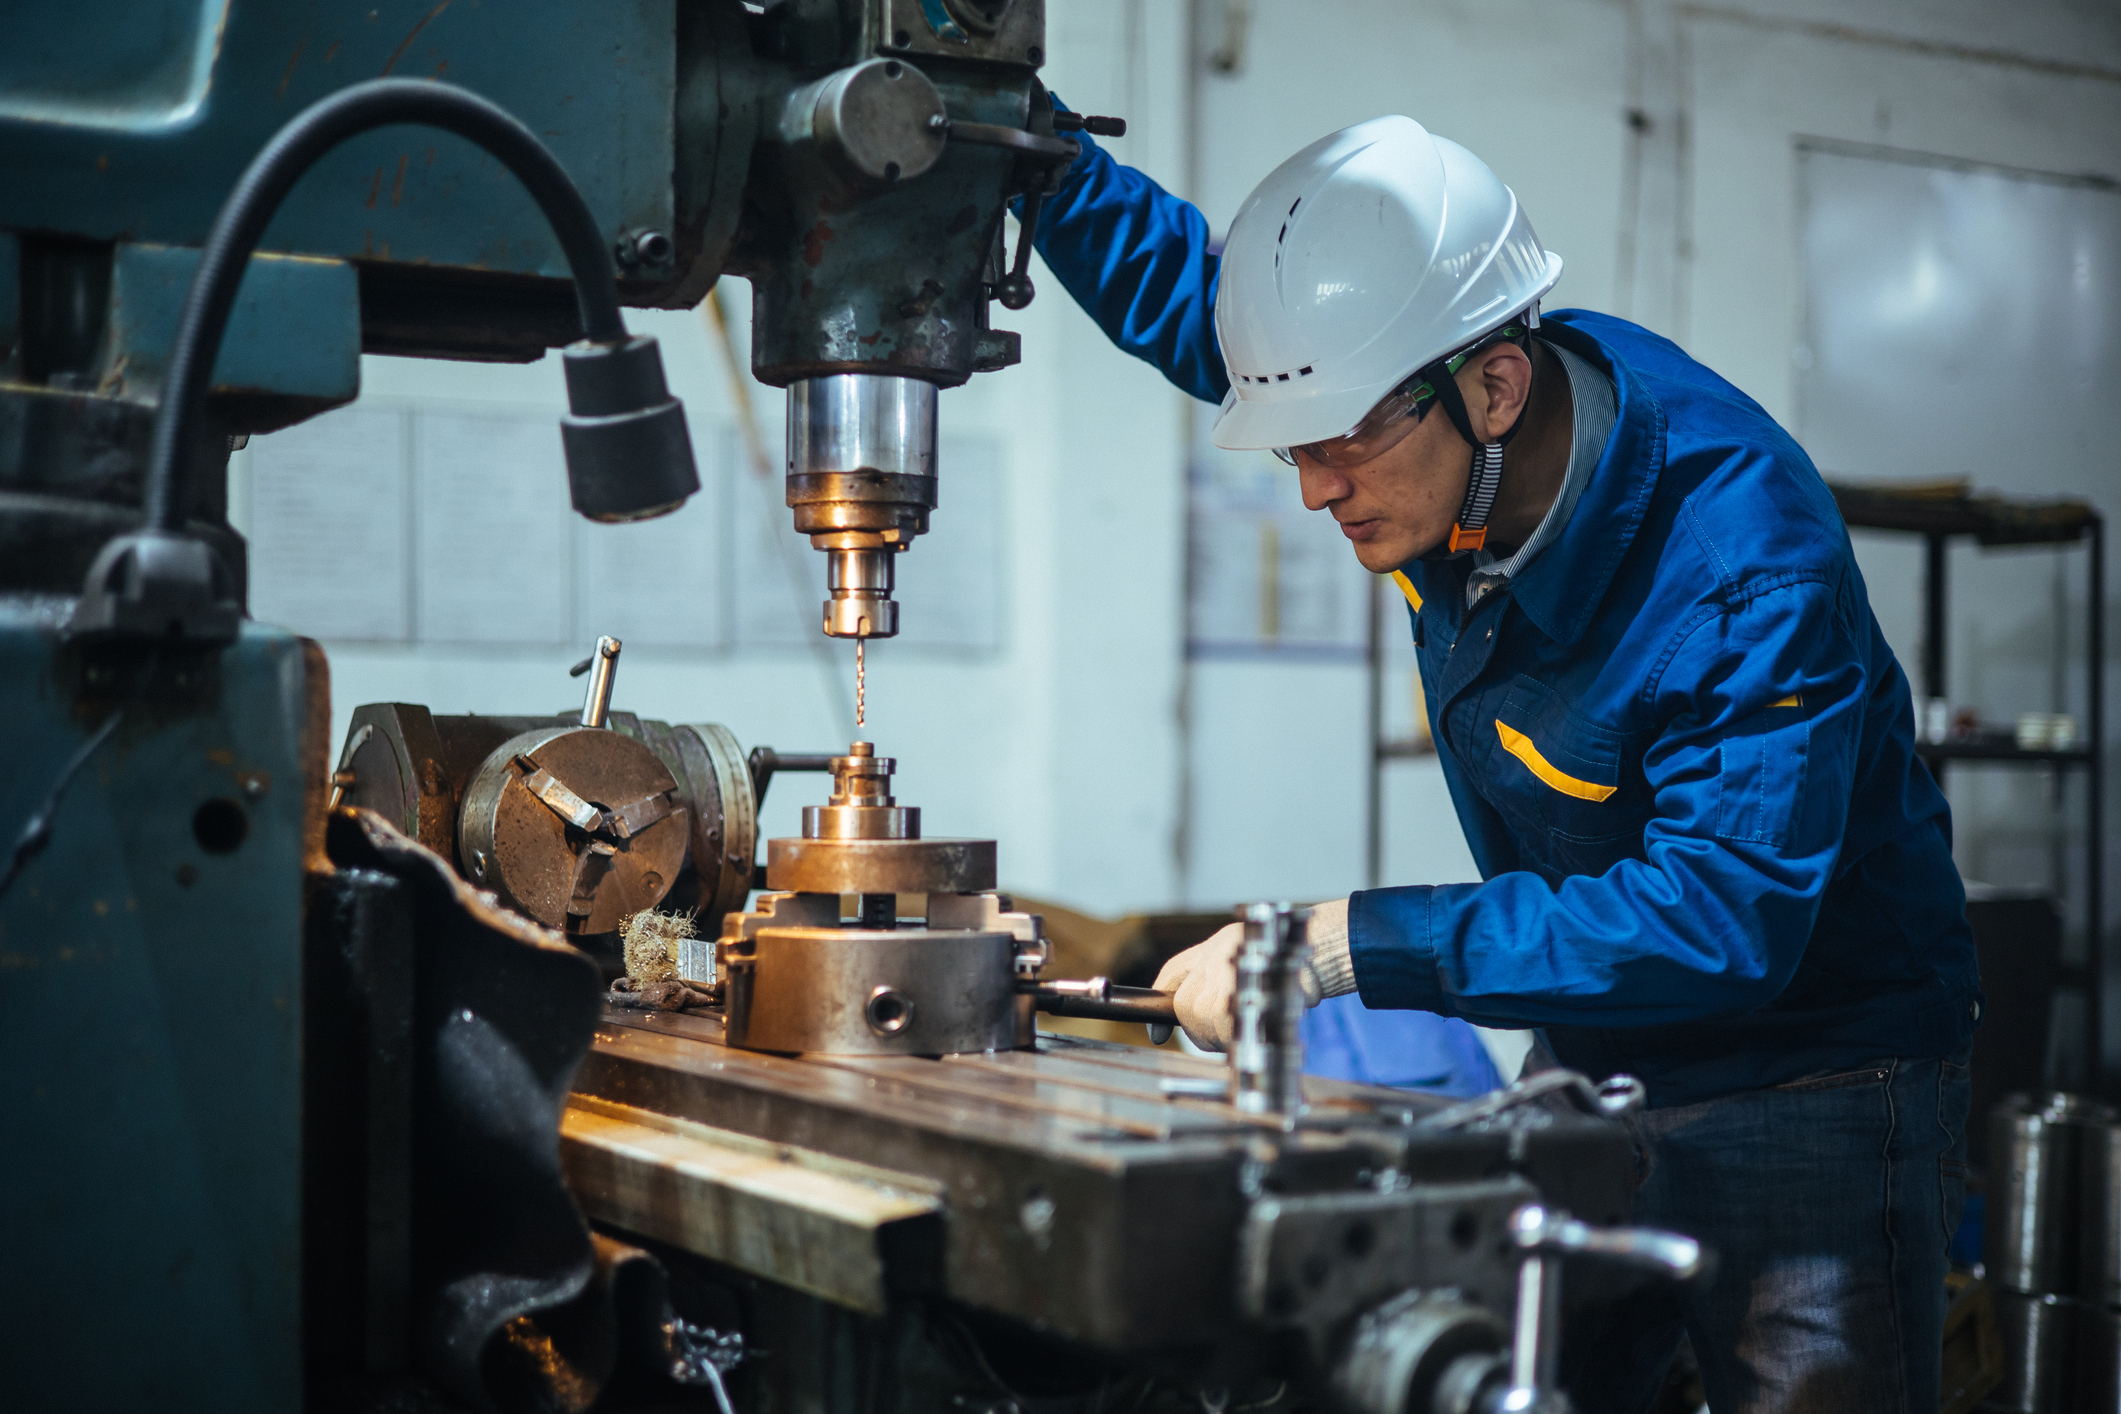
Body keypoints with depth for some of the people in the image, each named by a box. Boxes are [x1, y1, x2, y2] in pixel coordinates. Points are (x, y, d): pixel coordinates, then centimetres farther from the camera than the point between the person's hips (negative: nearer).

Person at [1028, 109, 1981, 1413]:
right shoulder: (1437, 413, -8)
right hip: (1596, 1076, 6)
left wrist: (1350, 946, -38)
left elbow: (1723, 919, -35)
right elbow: (1177, 276, 7)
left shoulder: (1746, 560, -29)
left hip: (1809, 1095, -6)